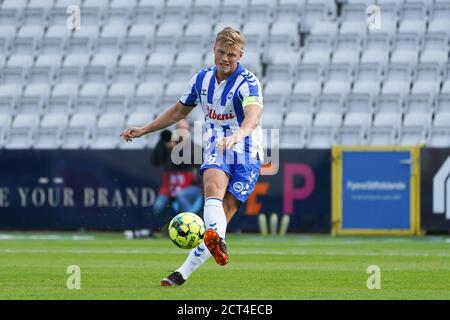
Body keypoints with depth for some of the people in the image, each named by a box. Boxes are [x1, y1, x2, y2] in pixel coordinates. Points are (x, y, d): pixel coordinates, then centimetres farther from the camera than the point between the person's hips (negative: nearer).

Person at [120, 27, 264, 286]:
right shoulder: (202, 79, 6)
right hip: (215, 149, 3)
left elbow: (253, 116, -34)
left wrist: (236, 136, -55)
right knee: (214, 184, -30)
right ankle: (217, 242, -54)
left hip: (246, 154, -3)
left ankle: (184, 272, -10)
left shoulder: (248, 83, -14)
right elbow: (179, 111, 23)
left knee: (222, 216, -11)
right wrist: (144, 130, 22)